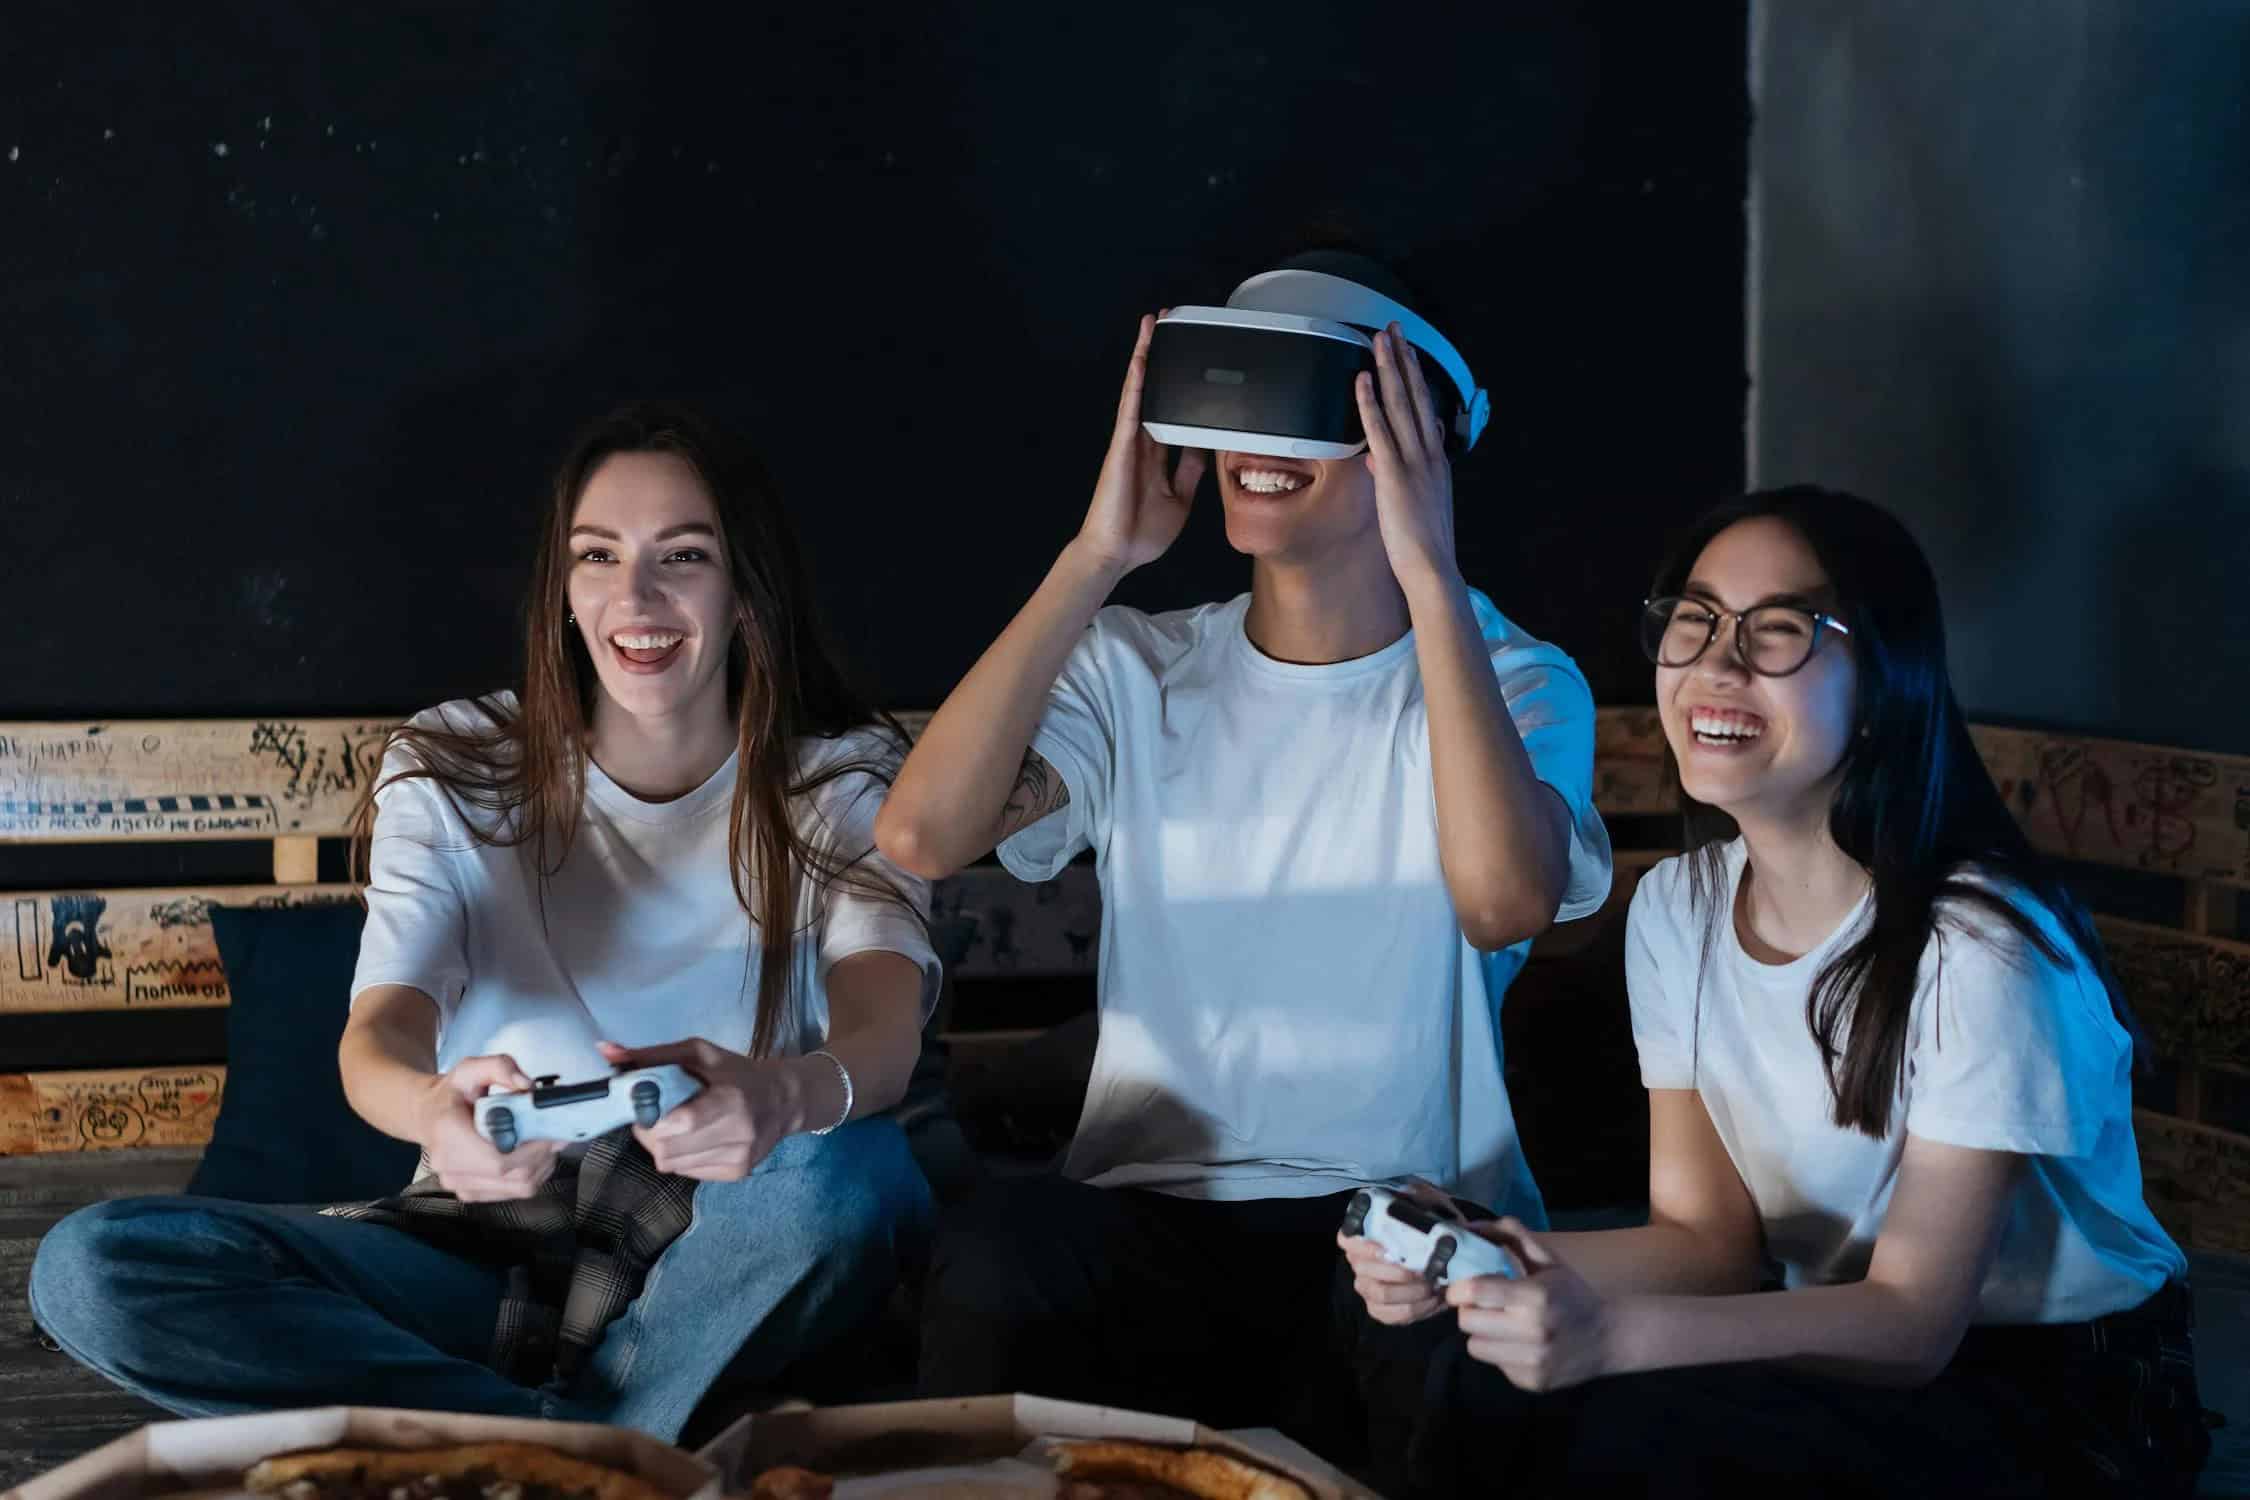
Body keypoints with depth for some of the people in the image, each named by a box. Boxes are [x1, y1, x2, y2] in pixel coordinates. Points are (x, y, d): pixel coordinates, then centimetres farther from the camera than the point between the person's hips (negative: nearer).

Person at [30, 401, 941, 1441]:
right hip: (488, 1238, 2)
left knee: (852, 1170, -37)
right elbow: (377, 1035, -10)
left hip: (719, 1260, -2)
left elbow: (886, 1028, -17)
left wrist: (785, 1091, -44)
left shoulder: (842, 782, 2)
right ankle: (612, 1445, -23)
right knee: (90, 1268, -22)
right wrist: (433, 1107, -39)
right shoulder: (452, 770, 5)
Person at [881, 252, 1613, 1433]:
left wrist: (1431, 579, -20)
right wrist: (1097, 554, -9)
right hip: (1148, 1213, 2)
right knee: (997, 1246, -31)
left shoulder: (1517, 683, 3)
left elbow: (1504, 902, -21)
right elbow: (920, 834, -11)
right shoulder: (1135, 670, 8)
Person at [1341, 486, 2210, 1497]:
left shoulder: (1980, 946, -22)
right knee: (1431, 1348, -15)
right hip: (1841, 1352, 6)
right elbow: (1707, 1233, 0)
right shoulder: (1677, 907, 0)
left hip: (2063, 1399, -5)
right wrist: (1499, 1261, -21)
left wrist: (1613, 1332, -37)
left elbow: (1913, 1319, -22)